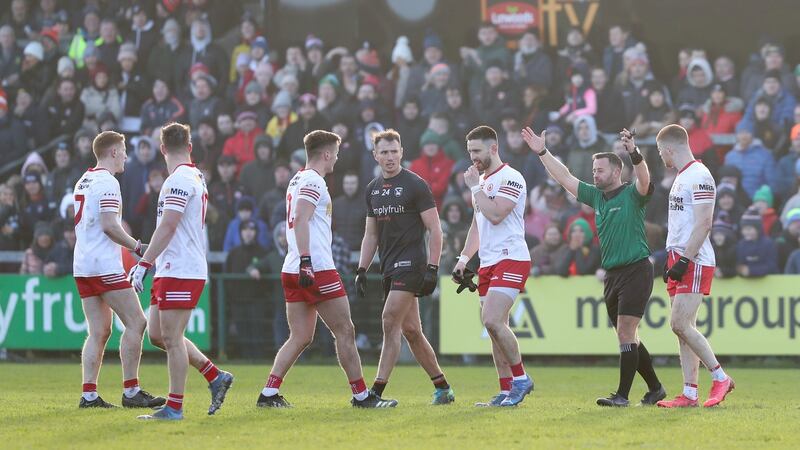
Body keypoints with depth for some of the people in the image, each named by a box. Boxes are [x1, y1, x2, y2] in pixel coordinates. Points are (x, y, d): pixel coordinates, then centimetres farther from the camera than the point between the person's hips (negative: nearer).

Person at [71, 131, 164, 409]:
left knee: (99, 332, 7)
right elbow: (109, 225, -18)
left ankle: (89, 394, -1)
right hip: (105, 266, -9)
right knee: (136, 323, -6)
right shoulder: (107, 182, -11)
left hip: (82, 266, 9)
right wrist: (138, 248, -11)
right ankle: (131, 391, -7)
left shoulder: (83, 181, 18)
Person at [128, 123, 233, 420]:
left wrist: (143, 264, -21)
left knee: (171, 337, -6)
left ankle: (174, 407, -2)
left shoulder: (180, 180, -14)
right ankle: (215, 377, 16)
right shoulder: (195, 176, 17)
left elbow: (167, 227, -21)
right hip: (171, 270, 10)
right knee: (157, 335, 12)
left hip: (181, 271, -10)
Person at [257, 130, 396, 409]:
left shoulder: (298, 180, 20)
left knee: (300, 337, 7)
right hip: (317, 269, -9)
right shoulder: (314, 182, -10)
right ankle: (361, 396, 4)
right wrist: (306, 261, -28)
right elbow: (300, 219, -22)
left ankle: (269, 393, -2)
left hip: (292, 271, 9)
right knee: (345, 331, -1)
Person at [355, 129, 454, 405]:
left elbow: (435, 229, -7)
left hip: (411, 264, -7)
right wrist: (362, 269, 12)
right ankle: (443, 389, 16)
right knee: (410, 330, 8)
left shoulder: (415, 185, -6)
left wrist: (432, 268, -14)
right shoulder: (373, 189, 14)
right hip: (390, 268, 7)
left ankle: (377, 390, -17)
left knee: (390, 322, -15)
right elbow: (371, 234, 20)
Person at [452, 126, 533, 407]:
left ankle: (521, 379, -9)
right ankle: (507, 391, 8)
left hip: (510, 259, -9)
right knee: (494, 326, 5)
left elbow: (495, 215, -21)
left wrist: (475, 188, -11)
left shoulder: (510, 178, -9)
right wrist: (464, 258, 19)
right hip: (488, 263, 9)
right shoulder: (482, 180, 19)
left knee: (493, 320, -21)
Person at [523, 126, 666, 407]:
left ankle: (622, 395, -10)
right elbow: (565, 178, 16)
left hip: (635, 270, -8)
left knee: (625, 333, -11)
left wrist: (634, 153, -45)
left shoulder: (633, 195, -7)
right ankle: (655, 388, 22)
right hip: (612, 274, 8)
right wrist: (542, 152, 11)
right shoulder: (596, 196, 13)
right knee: (627, 337, 11)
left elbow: (644, 178, -28)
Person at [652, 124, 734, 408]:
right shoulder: (681, 177, 19)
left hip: (695, 262, -10)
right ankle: (689, 393, 4)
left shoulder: (700, 177, -12)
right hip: (680, 259, 10)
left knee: (680, 324, -15)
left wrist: (685, 260, -21)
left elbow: (703, 224, -18)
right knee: (683, 328, 5)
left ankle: (720, 378, -5)